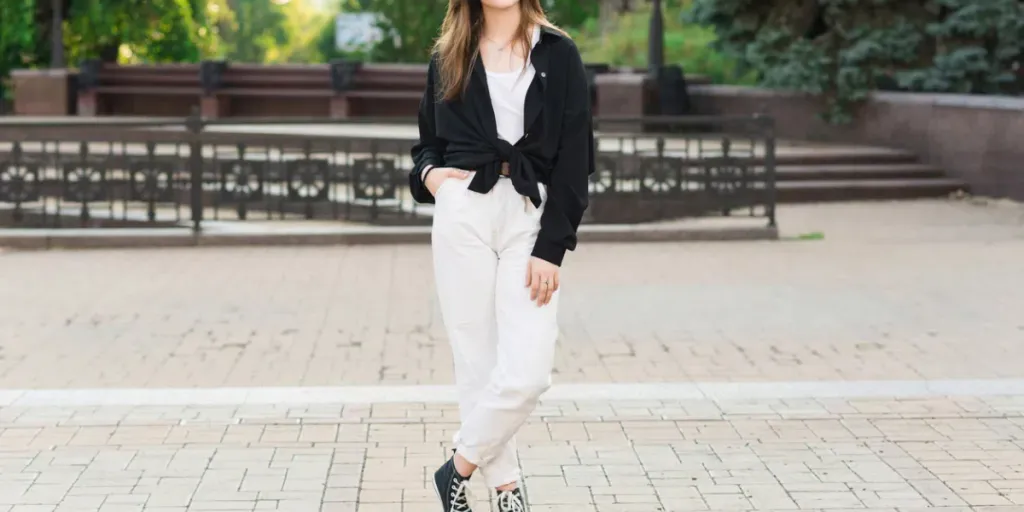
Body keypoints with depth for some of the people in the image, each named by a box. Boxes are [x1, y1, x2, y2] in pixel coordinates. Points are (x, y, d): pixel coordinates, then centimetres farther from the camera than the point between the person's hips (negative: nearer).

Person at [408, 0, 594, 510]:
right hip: (463, 213, 2)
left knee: (527, 372, -11)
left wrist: (551, 246, -9)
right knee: (477, 362, 1)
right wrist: (427, 173, -2)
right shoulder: (448, 58, 12)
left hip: (531, 218, -1)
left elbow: (575, 157, -1)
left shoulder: (558, 55, 4)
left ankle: (460, 468, 10)